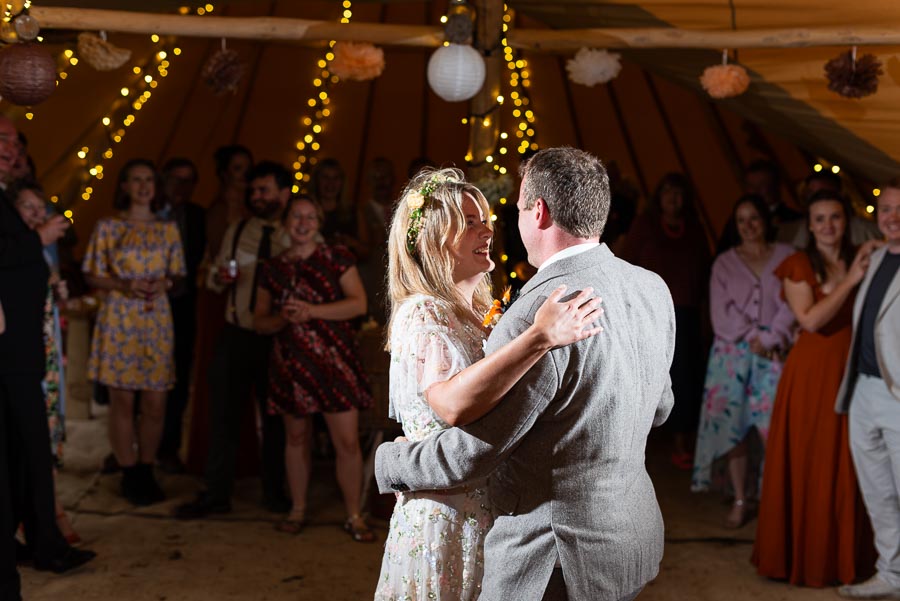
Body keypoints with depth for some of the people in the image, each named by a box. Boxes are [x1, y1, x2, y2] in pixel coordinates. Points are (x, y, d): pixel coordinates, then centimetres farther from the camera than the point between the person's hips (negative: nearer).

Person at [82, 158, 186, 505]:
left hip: (157, 320, 2)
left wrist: (163, 284, -9)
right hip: (119, 319, -2)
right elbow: (93, 276, 1)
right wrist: (125, 285, -15)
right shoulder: (107, 227, 2)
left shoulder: (168, 228, 9)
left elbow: (176, 275, 12)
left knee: (156, 401, 1)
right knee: (122, 400, 1)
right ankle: (129, 477, 11)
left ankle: (146, 473, 16)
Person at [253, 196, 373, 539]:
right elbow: (259, 321, 12)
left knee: (347, 441, -5)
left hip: (334, 361, -3)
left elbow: (359, 303, -7)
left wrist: (312, 311, -16)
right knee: (296, 438, 11)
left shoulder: (337, 258, 2)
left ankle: (353, 516, 7)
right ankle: (298, 510, 25)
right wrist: (283, 318, -10)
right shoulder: (273, 269, 11)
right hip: (290, 365, 3)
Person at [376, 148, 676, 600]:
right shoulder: (654, 290, -2)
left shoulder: (538, 314, -27)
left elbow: (468, 458, -22)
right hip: (636, 534, 8)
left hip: (556, 561, -8)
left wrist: (388, 462, -4)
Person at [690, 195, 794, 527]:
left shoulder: (786, 257, 7)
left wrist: (769, 340, -12)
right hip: (732, 353, 2)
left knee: (773, 430, -12)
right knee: (733, 427, -1)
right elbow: (722, 312, 2)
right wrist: (751, 338, -9)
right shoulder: (724, 263, 11)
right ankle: (740, 502, 8)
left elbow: (791, 306, -1)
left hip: (773, 354, -2)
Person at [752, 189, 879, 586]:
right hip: (811, 371, -2)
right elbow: (810, 319, -14)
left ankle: (840, 554, 21)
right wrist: (849, 281, -15)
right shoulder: (797, 265, -2)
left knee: (845, 466, 7)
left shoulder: (860, 259, 7)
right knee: (805, 464, 4)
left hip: (852, 370, 3)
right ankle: (801, 553, 17)